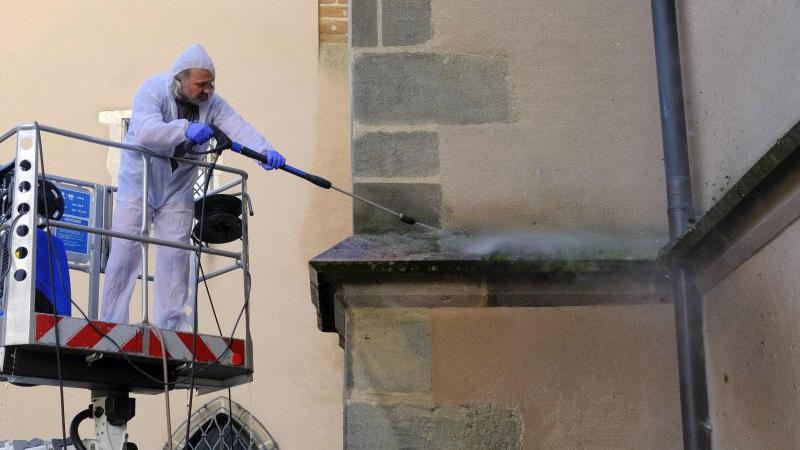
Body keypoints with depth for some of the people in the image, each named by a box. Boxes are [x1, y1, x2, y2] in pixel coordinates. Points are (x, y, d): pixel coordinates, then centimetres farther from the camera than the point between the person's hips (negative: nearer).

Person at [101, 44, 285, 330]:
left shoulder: (211, 104, -5)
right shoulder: (153, 91, -18)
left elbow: (238, 127, -19)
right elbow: (145, 132, -35)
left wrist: (264, 151, -39)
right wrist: (185, 129, -49)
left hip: (177, 191, 3)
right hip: (138, 185, -3)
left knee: (175, 257, -1)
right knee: (125, 253, -4)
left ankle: (173, 327, 7)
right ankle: (111, 324, 5)